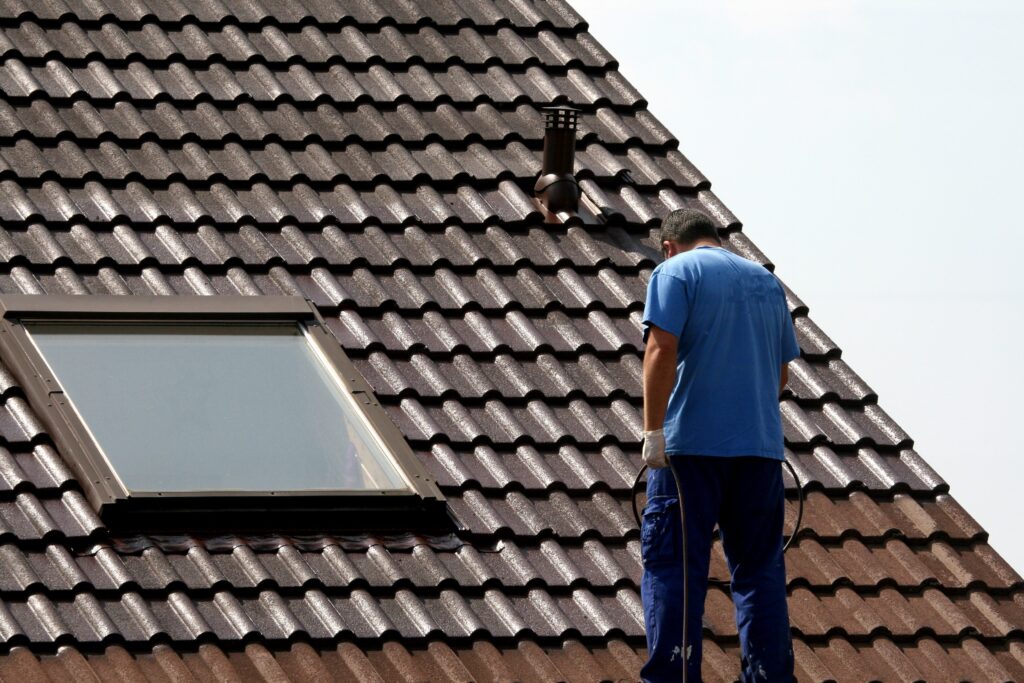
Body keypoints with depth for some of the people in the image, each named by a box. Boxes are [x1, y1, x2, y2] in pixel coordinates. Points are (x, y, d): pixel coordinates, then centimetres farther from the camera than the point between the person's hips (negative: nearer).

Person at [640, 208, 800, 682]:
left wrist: (653, 431, -13)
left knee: (672, 566, -3)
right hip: (761, 447, 5)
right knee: (760, 571, 9)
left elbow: (662, 350, -13)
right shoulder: (766, 282, 18)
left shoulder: (676, 273, 0)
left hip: (691, 446, -5)